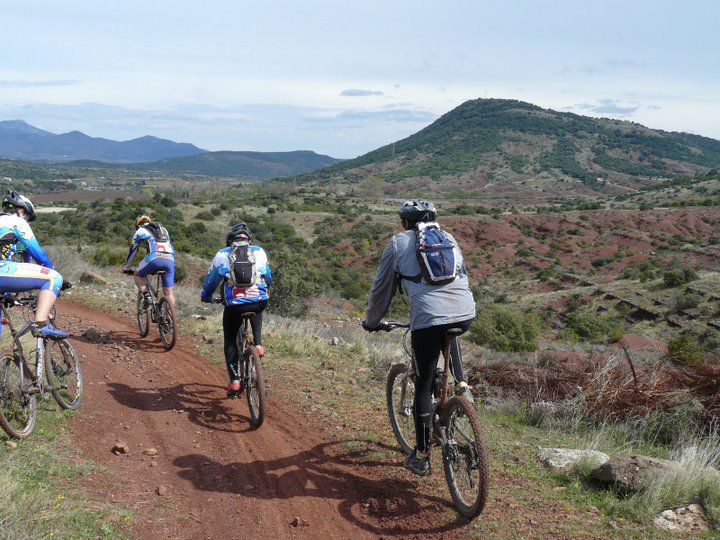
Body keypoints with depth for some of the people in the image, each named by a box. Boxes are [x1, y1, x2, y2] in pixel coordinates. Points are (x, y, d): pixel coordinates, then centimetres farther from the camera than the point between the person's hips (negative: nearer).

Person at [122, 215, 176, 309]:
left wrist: (126, 268, 38)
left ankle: (146, 295, 3)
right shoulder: (163, 229, 34)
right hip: (170, 259, 4)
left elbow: (132, 251, 25)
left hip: (155, 257, -3)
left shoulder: (140, 231, 21)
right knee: (168, 292, 8)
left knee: (138, 275, 24)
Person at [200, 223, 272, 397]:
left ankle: (234, 380, 8)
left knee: (230, 342, 18)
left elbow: (211, 279, 20)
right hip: (260, 301, 2)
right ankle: (258, 344, 22)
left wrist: (205, 296, 40)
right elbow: (268, 277, 27)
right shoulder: (259, 252, 15)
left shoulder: (222, 254, 11)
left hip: (234, 305, -1)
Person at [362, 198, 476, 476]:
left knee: (424, 388, 8)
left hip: (428, 318, -4)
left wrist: (371, 322, 33)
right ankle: (461, 384, 24)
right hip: (465, 313, 4)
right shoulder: (448, 238, 24)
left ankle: (421, 457, 16)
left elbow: (381, 288, 18)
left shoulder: (399, 242, 14)